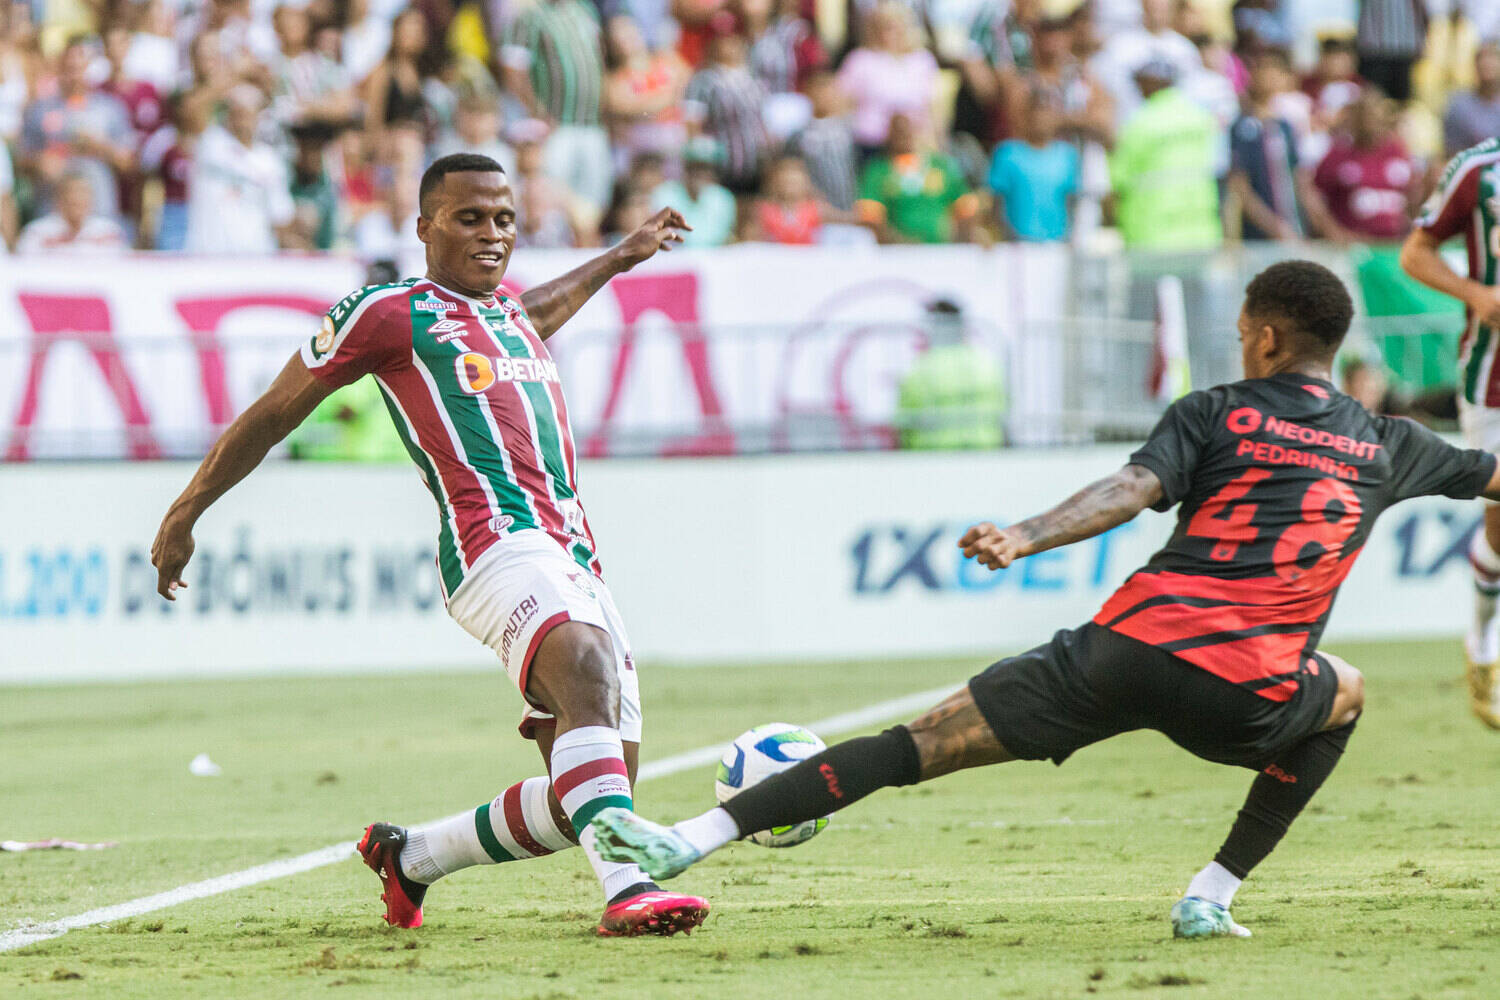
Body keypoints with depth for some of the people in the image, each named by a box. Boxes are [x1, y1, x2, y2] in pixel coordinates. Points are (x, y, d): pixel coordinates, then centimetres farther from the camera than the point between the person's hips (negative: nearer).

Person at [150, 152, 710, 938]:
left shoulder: (512, 317, 26)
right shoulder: (390, 313, 5)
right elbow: (270, 416, 13)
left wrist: (620, 257, 63)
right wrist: (183, 515, 18)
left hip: (575, 560, 8)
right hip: (497, 542, -8)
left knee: (578, 803, 1)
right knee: (588, 666, -36)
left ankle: (409, 858, 23)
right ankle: (626, 887, -53)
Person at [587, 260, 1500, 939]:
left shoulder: (1213, 415, 13)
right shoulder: (1387, 448, 19)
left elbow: (1132, 490, -7)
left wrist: (1023, 538, -20)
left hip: (1131, 649, -1)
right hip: (1244, 695, 1)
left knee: (926, 742, 2)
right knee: (1343, 692, 35)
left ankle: (690, 840, -7)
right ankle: (1216, 893, 22)